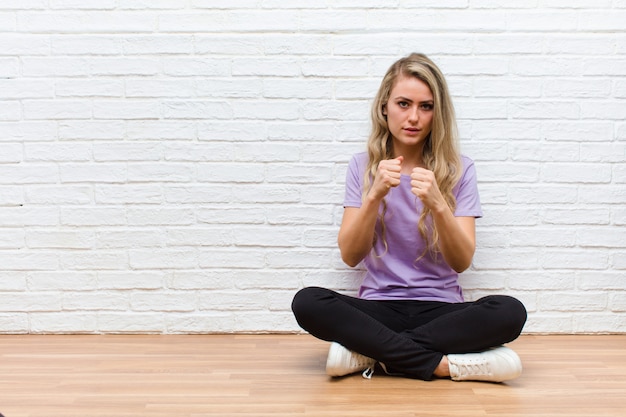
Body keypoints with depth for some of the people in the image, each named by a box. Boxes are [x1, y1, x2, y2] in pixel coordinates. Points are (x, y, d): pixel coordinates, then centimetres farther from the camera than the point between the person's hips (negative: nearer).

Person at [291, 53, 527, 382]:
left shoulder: (459, 170, 1)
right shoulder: (362, 166, 3)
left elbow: (462, 262, -7)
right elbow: (350, 256, -6)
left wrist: (437, 204, -25)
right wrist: (374, 197, -21)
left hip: (441, 308, 0)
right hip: (379, 308, 1)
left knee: (510, 312, -29)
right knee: (307, 302, -28)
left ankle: (370, 351, -20)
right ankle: (445, 364, -21)